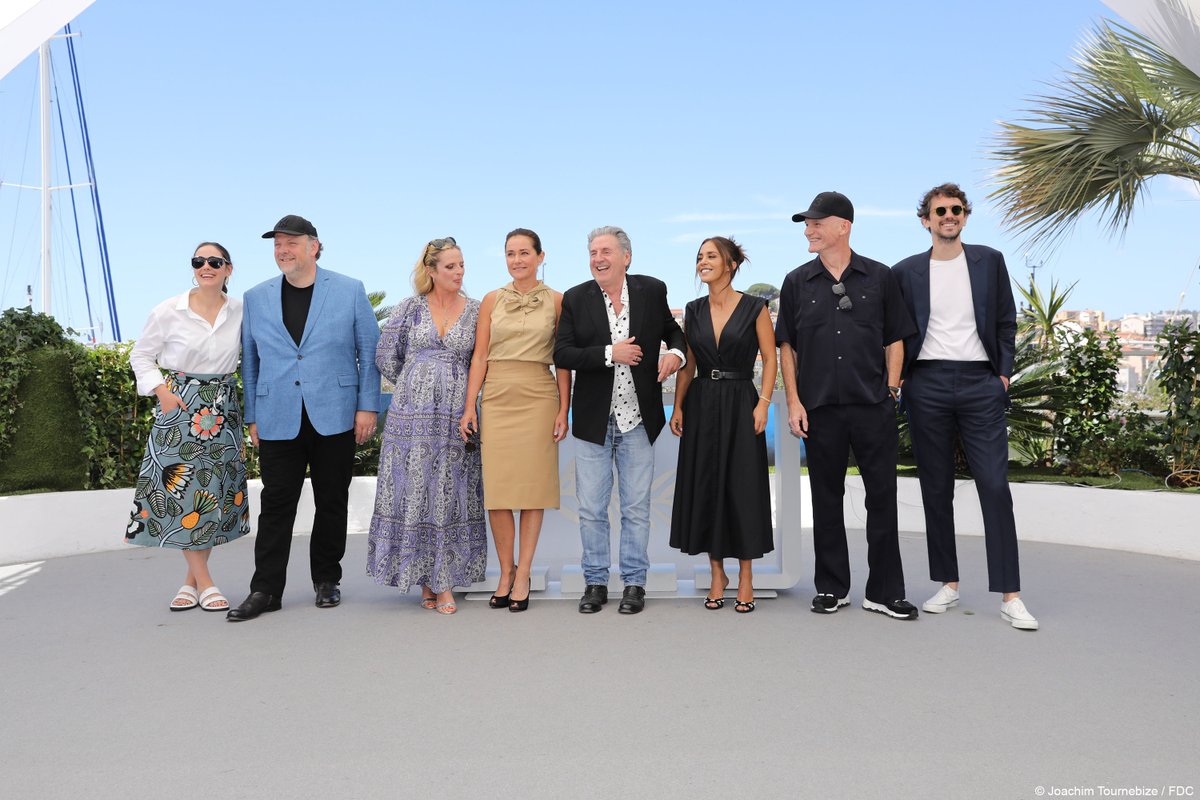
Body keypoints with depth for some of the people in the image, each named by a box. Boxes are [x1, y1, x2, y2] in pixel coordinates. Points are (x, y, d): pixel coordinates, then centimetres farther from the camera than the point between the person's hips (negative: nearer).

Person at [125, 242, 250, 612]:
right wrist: (161, 391, -9)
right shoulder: (168, 311, -5)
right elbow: (141, 356, 5)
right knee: (181, 490, -4)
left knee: (216, 492, 5)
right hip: (179, 405, -2)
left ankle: (192, 580, 20)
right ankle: (205, 583, 7)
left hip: (224, 408, 2)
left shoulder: (241, 311, 1)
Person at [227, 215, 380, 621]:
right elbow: (250, 361, 13)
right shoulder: (256, 298, 10)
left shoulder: (350, 291, 3)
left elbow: (369, 351, 3)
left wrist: (367, 406, -3)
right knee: (275, 505, 1)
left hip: (335, 416, -1)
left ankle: (327, 581, 23)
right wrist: (252, 417, 9)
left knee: (332, 503, 8)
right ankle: (265, 590, 9)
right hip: (278, 420, 2)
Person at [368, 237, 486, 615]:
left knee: (450, 496, 1)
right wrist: (415, 388, 12)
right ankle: (425, 579, 13)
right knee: (413, 494, 1)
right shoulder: (410, 308, 4)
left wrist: (457, 390, 8)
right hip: (412, 416, 0)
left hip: (455, 417, 0)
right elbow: (386, 356, 9)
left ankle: (444, 581, 9)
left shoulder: (476, 311, 5)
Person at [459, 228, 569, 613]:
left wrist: (563, 409, -4)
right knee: (497, 487, 1)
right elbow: (479, 356, 6)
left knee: (533, 485, 1)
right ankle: (506, 572, 16)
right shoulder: (492, 300, 9)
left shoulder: (555, 300, 4)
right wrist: (469, 407, 0)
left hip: (538, 399, -1)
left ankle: (523, 575, 12)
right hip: (497, 398, 2)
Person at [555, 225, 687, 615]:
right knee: (591, 509, 8)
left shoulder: (652, 290, 1)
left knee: (636, 509, 9)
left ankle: (634, 582, 22)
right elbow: (562, 354, -8)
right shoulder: (575, 298, -2)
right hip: (593, 421, 0)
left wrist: (675, 353, -6)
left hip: (638, 421, 0)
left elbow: (673, 331, 16)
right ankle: (595, 581, 23)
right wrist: (609, 354, -19)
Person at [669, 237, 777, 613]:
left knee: (743, 487, -1)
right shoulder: (693, 310, 9)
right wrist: (677, 407, 2)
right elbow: (687, 365, 11)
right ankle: (717, 573, 20)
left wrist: (763, 403, -12)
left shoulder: (754, 307, -2)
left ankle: (745, 577, 12)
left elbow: (770, 359, -2)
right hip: (701, 405, 4)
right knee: (705, 487, 5)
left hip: (740, 404, -4)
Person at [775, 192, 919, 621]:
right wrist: (793, 403, 0)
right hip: (819, 409, 1)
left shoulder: (879, 278, 4)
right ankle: (832, 587, 21)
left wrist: (890, 391, -1)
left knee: (882, 497, 3)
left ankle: (884, 592, 15)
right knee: (826, 498, 9)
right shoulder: (797, 282, 6)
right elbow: (786, 346, 7)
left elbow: (895, 341, 8)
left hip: (874, 408, 0)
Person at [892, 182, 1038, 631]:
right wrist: (898, 377, 0)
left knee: (995, 486, -6)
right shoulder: (906, 271, 8)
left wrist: (1004, 372, 2)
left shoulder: (989, 261, 9)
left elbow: (1006, 321, 10)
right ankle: (948, 584, 16)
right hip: (927, 385, 1)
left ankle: (1009, 596, -1)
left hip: (980, 382, 0)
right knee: (936, 489, 5)